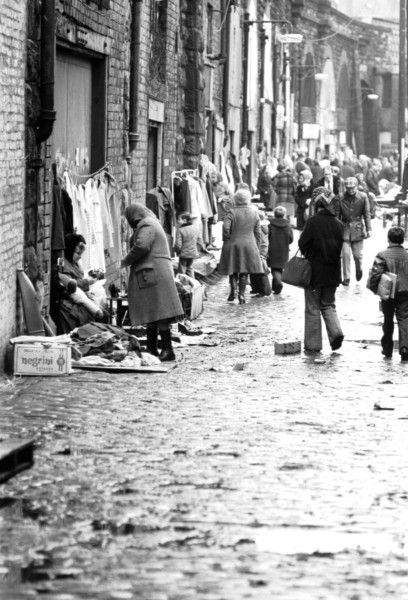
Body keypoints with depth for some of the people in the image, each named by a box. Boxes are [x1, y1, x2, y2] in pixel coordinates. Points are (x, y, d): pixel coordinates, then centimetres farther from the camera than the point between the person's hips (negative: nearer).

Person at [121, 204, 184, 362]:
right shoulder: (153, 224, 24)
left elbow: (141, 247, -23)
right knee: (153, 314, 13)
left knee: (157, 313, -11)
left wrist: (125, 261, -11)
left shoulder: (146, 226, -8)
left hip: (151, 274, -11)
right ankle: (151, 348, 17)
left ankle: (168, 350, -14)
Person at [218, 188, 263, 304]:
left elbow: (226, 227, -22)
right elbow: (257, 231, 6)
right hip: (249, 245, 2)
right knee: (244, 272, 9)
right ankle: (241, 294, 5)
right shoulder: (254, 212, 2)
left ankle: (233, 290, 0)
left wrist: (227, 239, -6)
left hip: (233, 244, -2)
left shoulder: (232, 212, -10)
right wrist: (256, 245, 14)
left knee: (233, 270, 11)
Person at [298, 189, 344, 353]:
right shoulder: (337, 224, 1)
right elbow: (339, 247, 5)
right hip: (333, 272, 4)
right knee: (328, 305, 18)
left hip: (315, 271, -4)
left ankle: (313, 344, 9)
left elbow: (303, 244, -12)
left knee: (313, 308, 5)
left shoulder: (313, 222, -13)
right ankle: (336, 331, -5)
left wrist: (309, 256, 7)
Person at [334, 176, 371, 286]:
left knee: (357, 254, 4)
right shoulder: (340, 199, -3)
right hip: (345, 228, 0)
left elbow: (367, 214, 0)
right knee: (345, 255, -5)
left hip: (358, 228, 0)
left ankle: (359, 269, 35)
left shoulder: (363, 197, -3)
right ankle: (346, 277, 4)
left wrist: (368, 229, -5)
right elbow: (336, 215, 2)